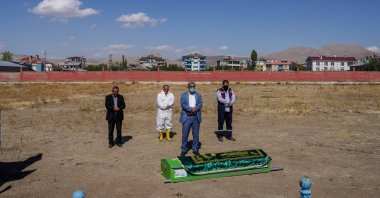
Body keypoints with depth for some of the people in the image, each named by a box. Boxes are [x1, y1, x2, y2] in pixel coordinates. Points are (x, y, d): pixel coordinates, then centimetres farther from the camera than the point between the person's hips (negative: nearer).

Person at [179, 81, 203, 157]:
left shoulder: (198, 95, 11)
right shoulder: (184, 95, 5)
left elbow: (200, 104, -1)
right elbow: (182, 104, -8)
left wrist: (195, 109, -19)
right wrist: (191, 109, -19)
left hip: (196, 117, 2)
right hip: (186, 117, -2)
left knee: (196, 134, 6)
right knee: (185, 134, -1)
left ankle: (195, 149, 17)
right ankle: (183, 150, 9)